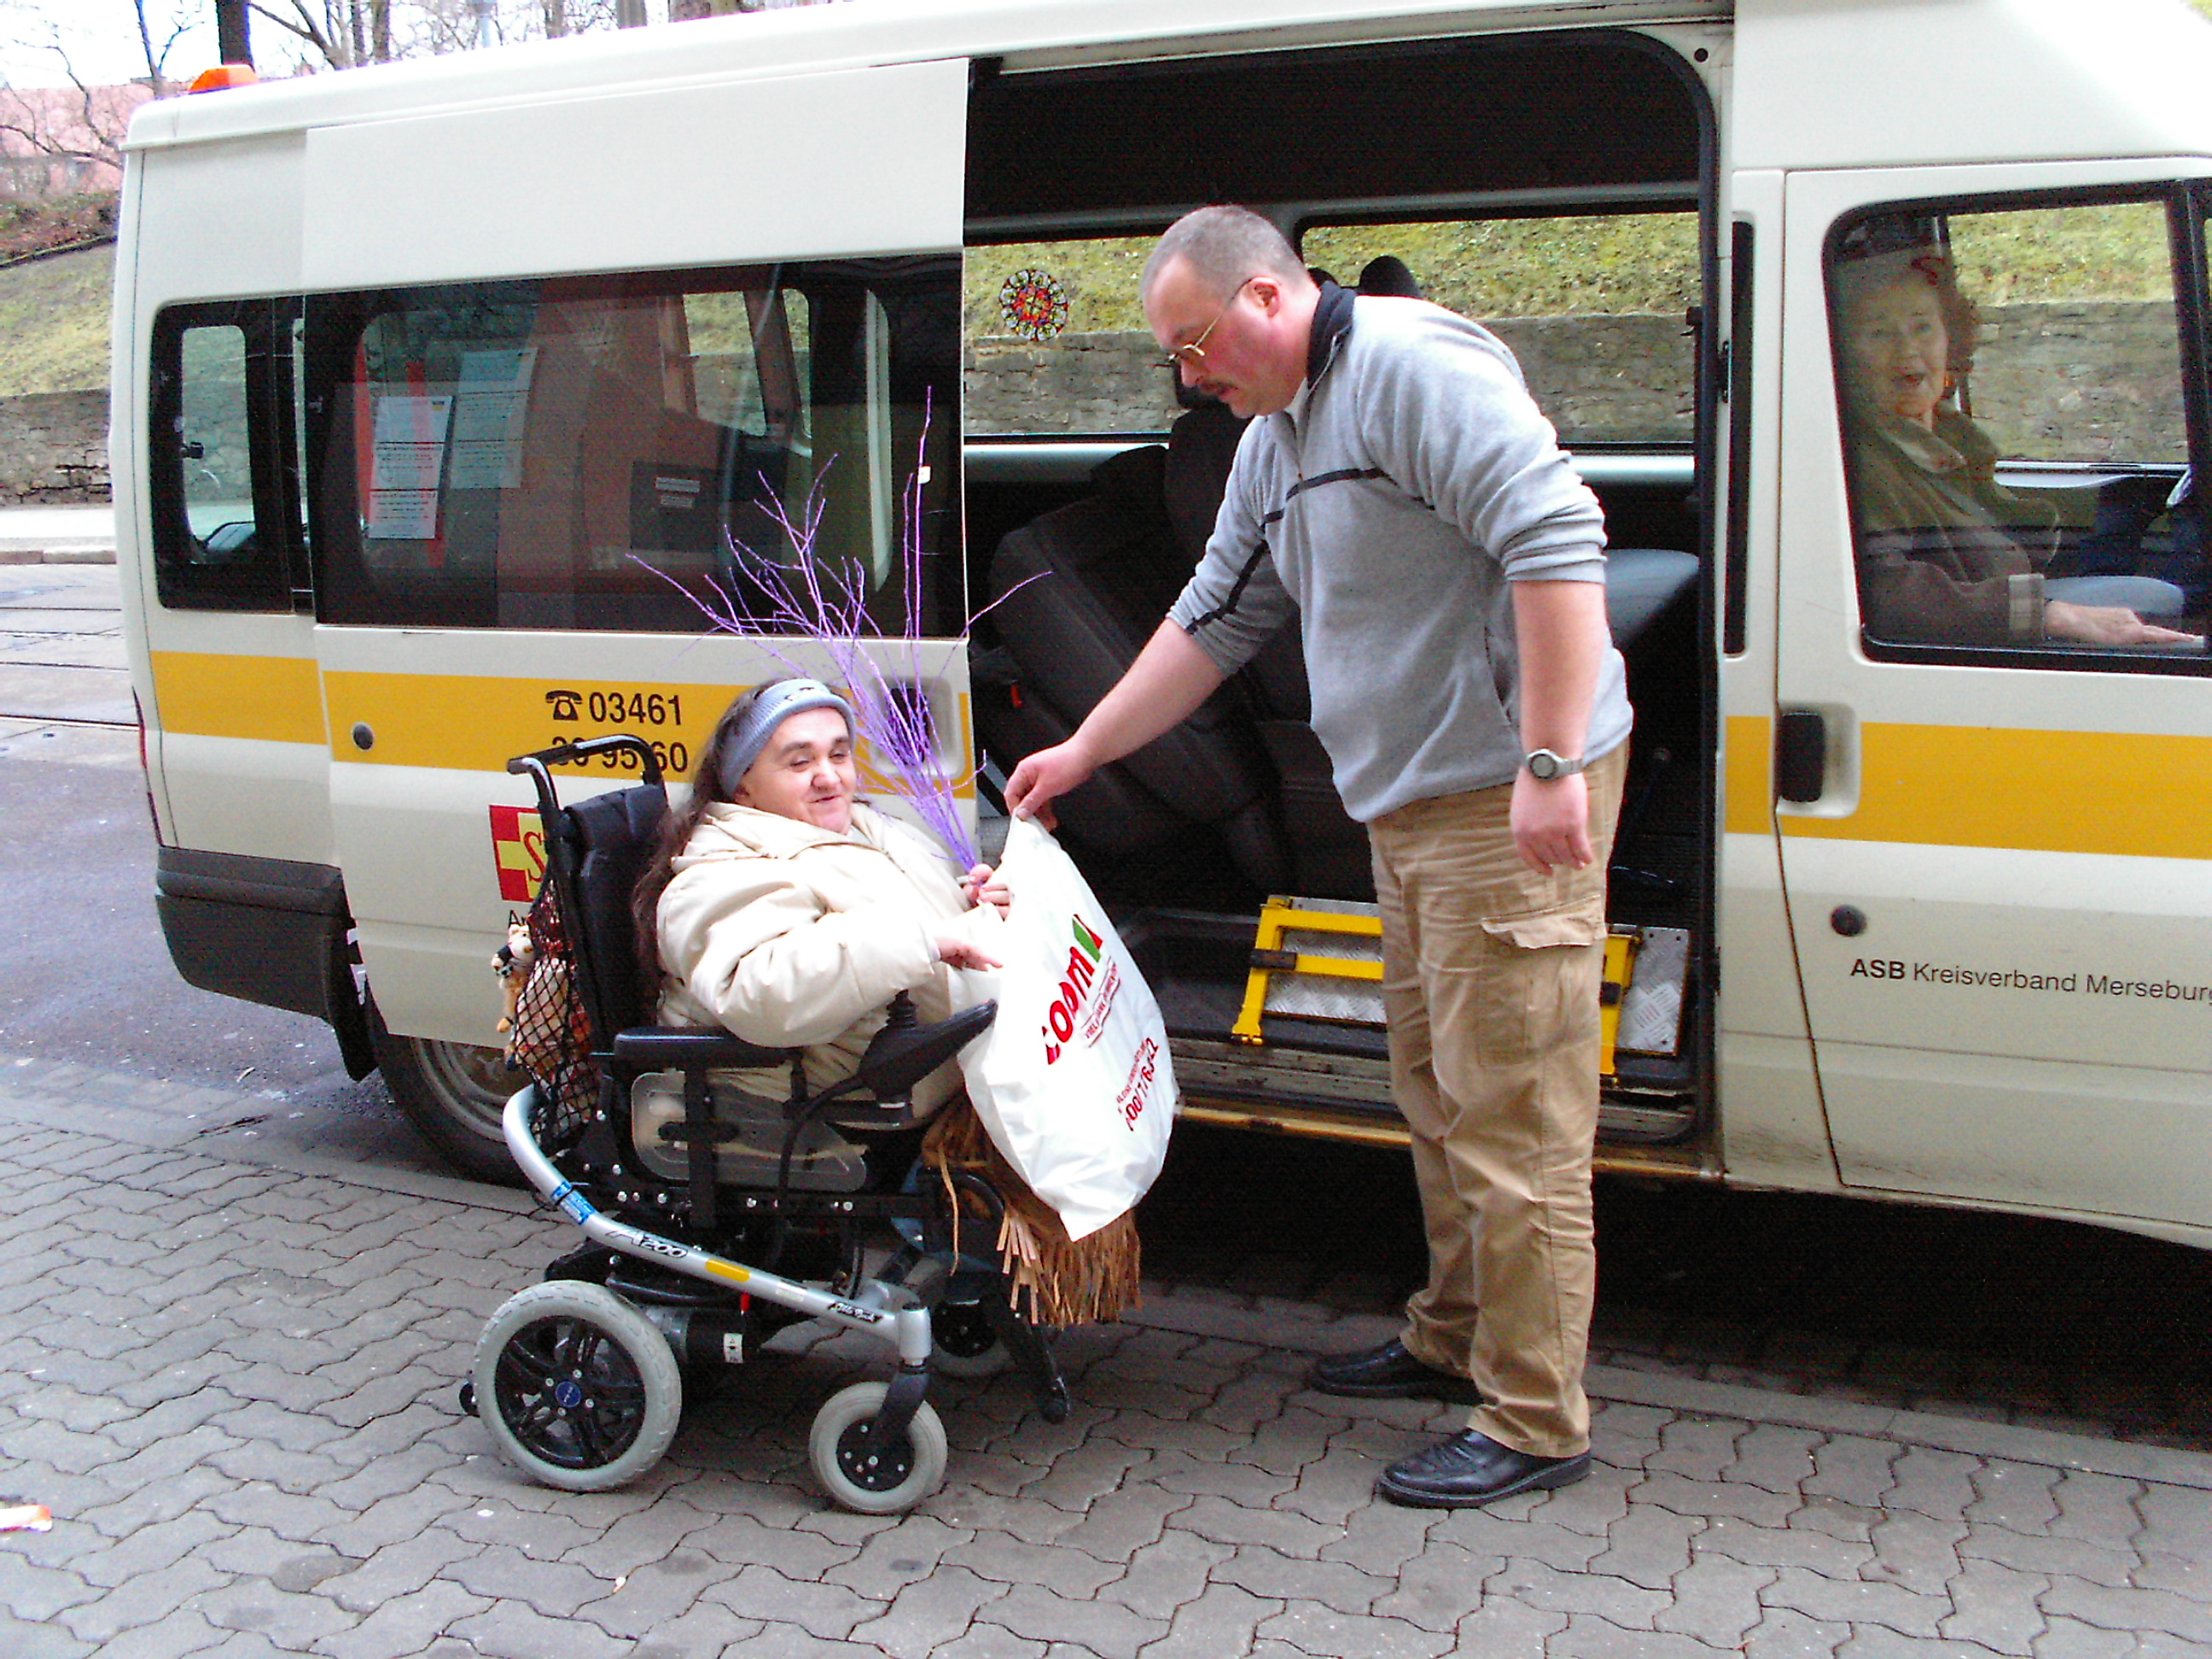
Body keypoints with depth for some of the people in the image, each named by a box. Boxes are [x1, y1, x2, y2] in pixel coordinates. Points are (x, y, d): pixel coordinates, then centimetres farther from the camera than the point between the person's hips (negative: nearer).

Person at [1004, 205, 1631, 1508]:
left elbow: (1555, 540, -23)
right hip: (1409, 807, 10)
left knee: (1511, 1114, -4)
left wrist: (1550, 764, -27)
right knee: (1438, 1095, 18)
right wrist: (1081, 754, 25)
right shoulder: (1274, 442, 17)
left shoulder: (1412, 365, -14)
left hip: (1509, 800, -10)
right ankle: (1457, 1340, 33)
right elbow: (1213, 622, 25)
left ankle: (1535, 1422, 6)